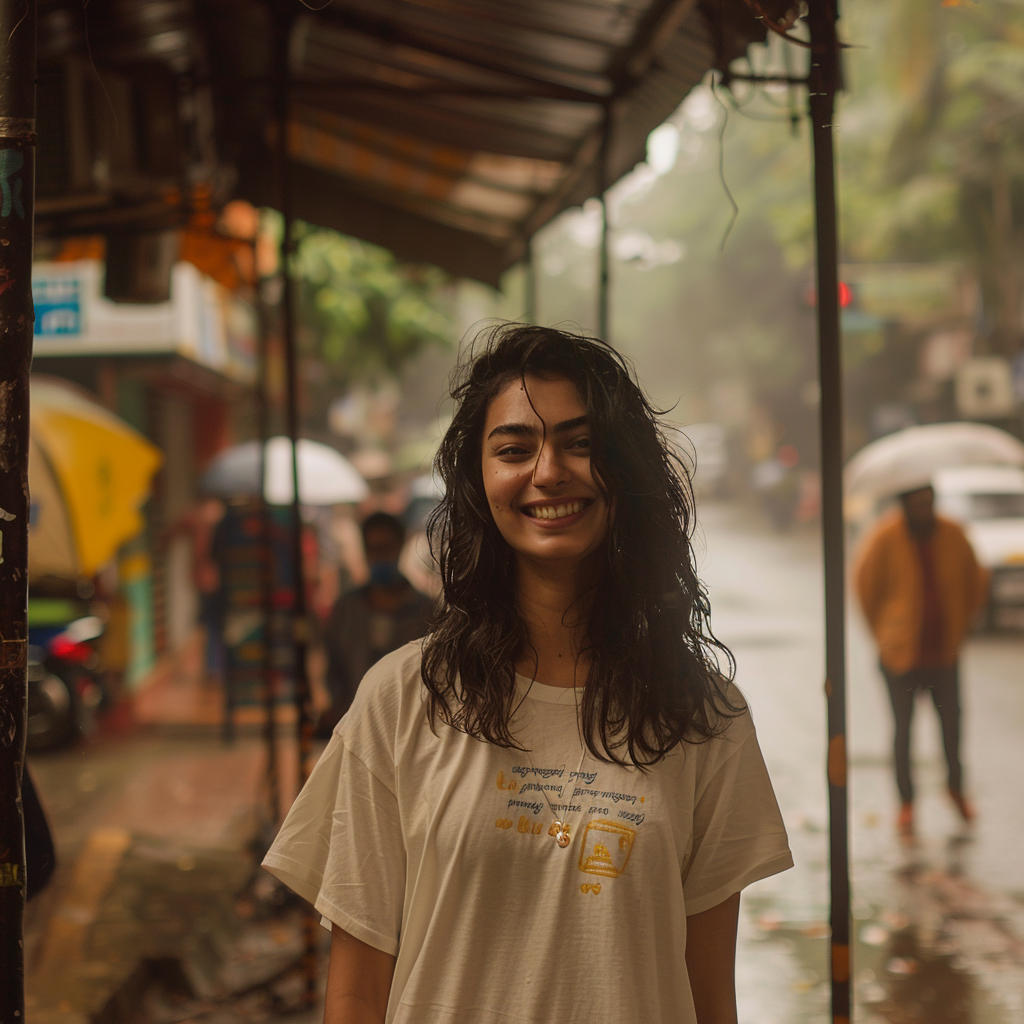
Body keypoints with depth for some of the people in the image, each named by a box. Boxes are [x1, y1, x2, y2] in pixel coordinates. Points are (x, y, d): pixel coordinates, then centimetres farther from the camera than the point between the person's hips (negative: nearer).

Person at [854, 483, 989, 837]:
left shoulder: (952, 535, -3)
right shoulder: (885, 538, -12)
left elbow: (976, 580, 13)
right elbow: (866, 585, 2)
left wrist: (961, 624, 12)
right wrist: (883, 632, 6)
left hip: (944, 651, 2)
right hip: (901, 654, -2)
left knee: (951, 722, 7)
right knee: (903, 727, 5)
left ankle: (956, 787, 30)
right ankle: (906, 802, 18)